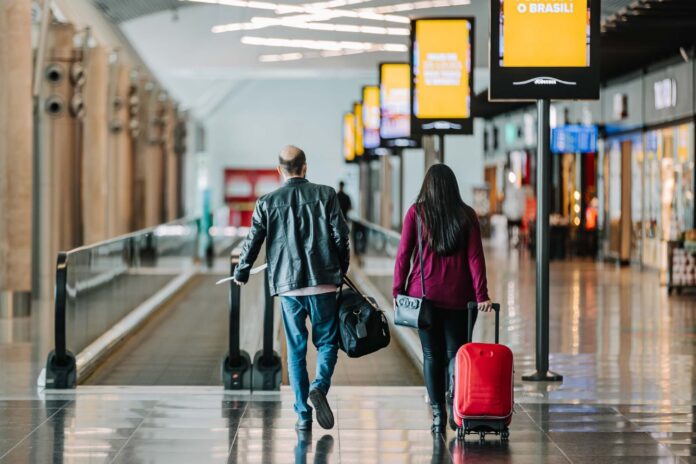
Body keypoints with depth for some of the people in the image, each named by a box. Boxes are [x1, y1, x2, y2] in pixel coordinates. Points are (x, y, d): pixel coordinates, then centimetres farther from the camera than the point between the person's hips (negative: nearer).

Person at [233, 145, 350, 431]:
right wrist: (342, 269, 16)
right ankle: (320, 386, -16)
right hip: (323, 283, -1)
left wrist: (241, 275, 22)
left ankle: (302, 415, 6)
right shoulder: (325, 195, -1)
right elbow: (341, 236, -1)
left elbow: (252, 242, 5)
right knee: (327, 342, 11)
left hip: (288, 285, 1)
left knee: (296, 350, 8)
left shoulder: (267, 203, 0)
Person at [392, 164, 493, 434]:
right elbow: (475, 257, -4)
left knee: (432, 354, 7)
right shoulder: (466, 215, 1)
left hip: (424, 293, 0)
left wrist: (398, 289, 3)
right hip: (458, 295, 1)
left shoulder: (416, 212, -1)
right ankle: (454, 397, -15)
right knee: (455, 351, 10)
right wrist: (481, 295, -4)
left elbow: (404, 253, -4)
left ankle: (438, 413, 3)